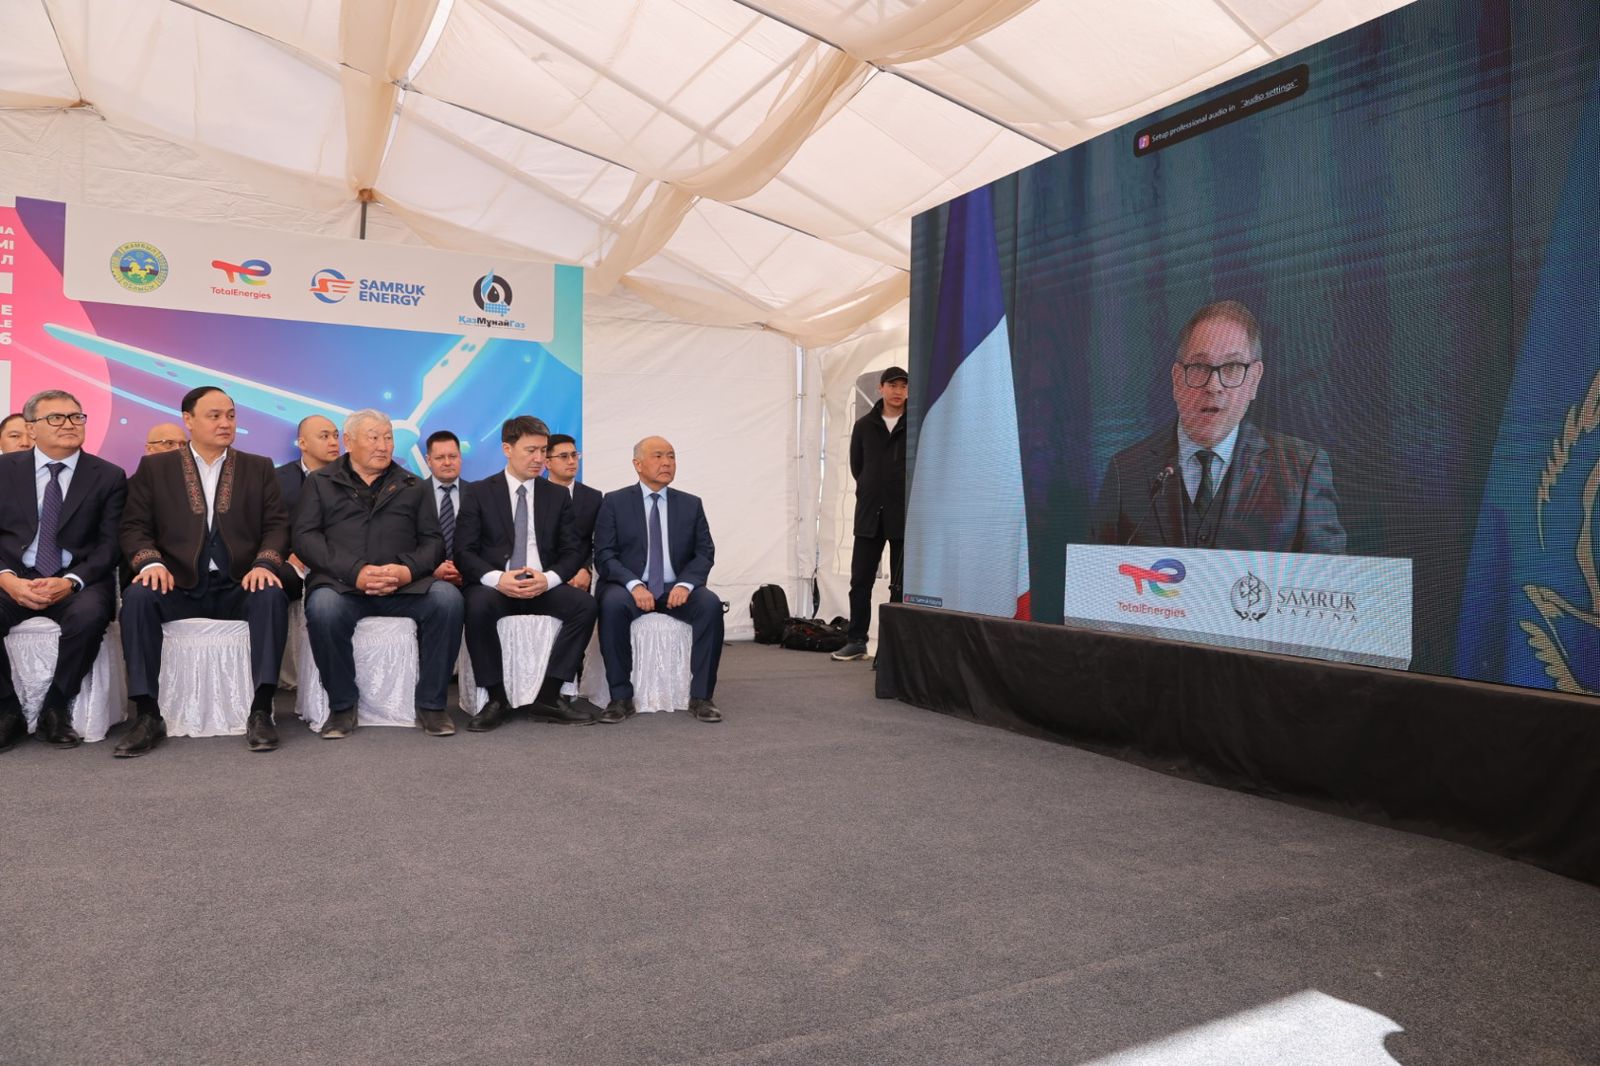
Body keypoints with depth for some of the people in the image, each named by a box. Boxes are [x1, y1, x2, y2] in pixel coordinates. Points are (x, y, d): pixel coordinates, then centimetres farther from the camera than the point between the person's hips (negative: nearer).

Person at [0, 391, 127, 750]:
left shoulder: (109, 476, 5)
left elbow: (109, 546, -1)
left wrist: (70, 582, -18)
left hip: (77, 582, -1)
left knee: (89, 614, -35)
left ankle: (56, 711, -12)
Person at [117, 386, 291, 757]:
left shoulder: (259, 468, 14)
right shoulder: (155, 467, 12)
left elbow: (277, 525, 5)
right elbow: (135, 527, 6)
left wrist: (265, 564, -15)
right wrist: (151, 562, -16)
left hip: (239, 587, 0)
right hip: (179, 586, 1)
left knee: (272, 596, -32)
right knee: (137, 596, -30)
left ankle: (261, 712, -29)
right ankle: (148, 715, -23)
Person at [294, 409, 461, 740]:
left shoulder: (412, 486, 21)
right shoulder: (320, 482, 15)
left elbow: (433, 541, 12)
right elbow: (305, 537, 2)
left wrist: (408, 569, -12)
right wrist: (355, 572, -14)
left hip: (404, 586, 1)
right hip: (341, 583, -1)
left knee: (447, 598, -29)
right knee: (323, 607, -36)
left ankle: (431, 705, -17)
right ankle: (342, 706, -14)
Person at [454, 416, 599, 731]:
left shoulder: (557, 496, 12)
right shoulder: (478, 493, 5)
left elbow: (572, 551, 6)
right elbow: (464, 551, -2)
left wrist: (548, 578, -15)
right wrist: (497, 578, -22)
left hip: (544, 586, 2)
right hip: (495, 586, -2)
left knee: (585, 604, -26)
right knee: (477, 605, -35)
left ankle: (549, 695, -18)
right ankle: (497, 698, -20)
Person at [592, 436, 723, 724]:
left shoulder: (691, 504, 12)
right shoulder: (614, 502, 5)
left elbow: (705, 553, 5)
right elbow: (604, 555, -3)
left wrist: (685, 584, -15)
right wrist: (634, 585, -21)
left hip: (675, 588, 2)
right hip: (629, 587, -2)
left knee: (711, 605, -29)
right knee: (612, 604, -35)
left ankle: (700, 696, -21)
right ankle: (621, 697, -24)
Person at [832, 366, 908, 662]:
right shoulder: (864, 425, 6)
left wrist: (902, 494, 4)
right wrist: (872, 491, 12)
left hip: (903, 516, -3)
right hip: (869, 515, 3)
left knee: (900, 585, 4)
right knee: (860, 580, 6)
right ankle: (856, 641, 15)